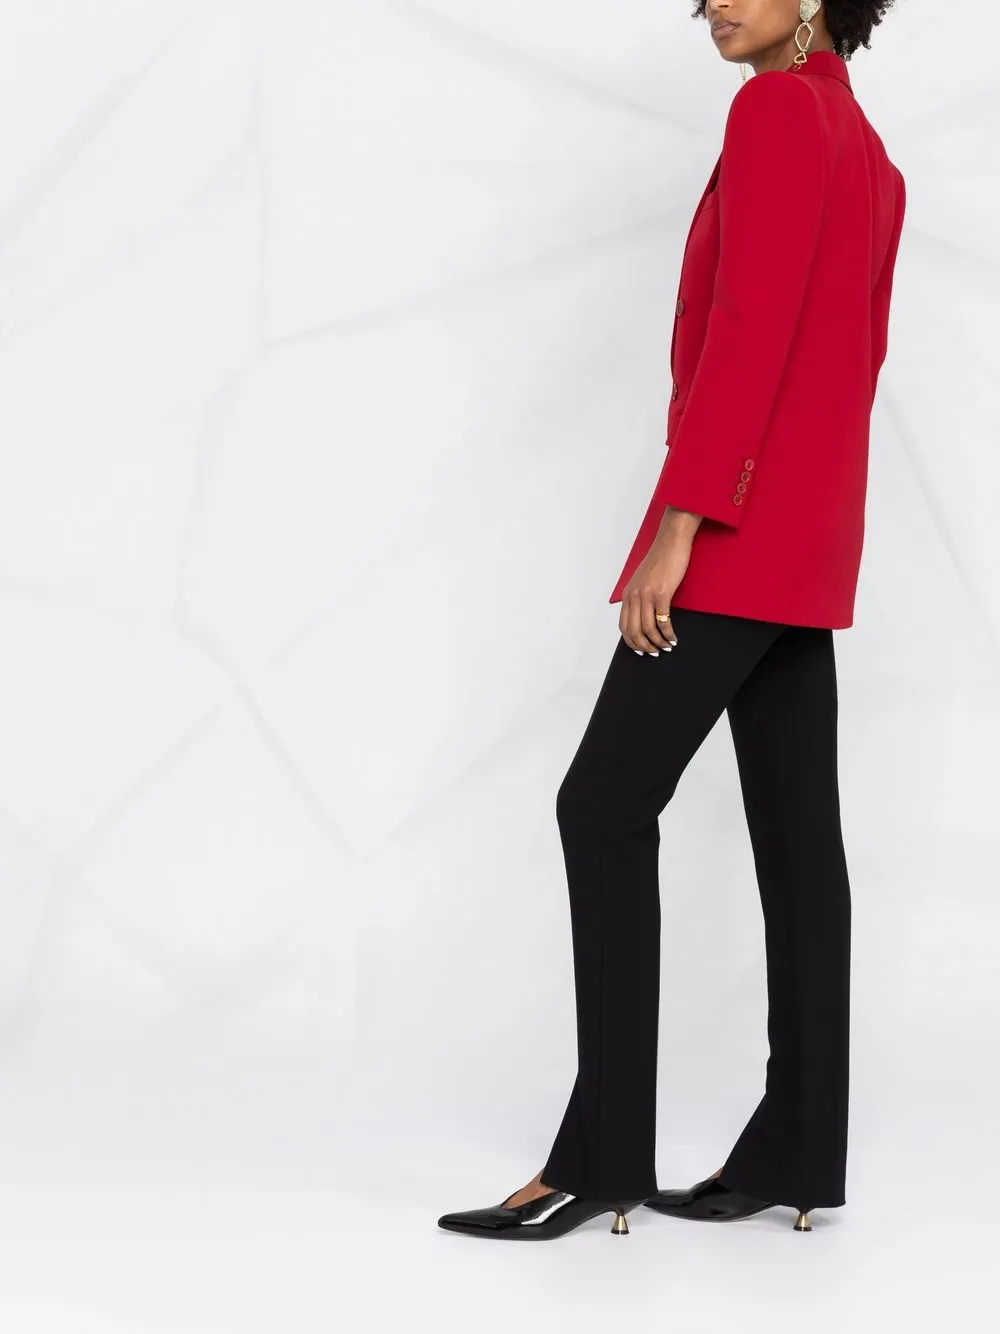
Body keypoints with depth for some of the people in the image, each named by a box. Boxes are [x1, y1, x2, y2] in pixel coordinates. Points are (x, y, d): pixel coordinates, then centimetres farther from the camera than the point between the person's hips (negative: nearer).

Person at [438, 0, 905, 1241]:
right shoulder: (869, 150, 18)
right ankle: (797, 1153, 9)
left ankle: (603, 1157, -7)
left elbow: (749, 328, -19)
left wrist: (679, 519, -21)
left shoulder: (777, 109, -10)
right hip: (810, 538, 10)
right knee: (796, 828, 6)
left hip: (741, 525, -10)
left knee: (606, 803, -8)